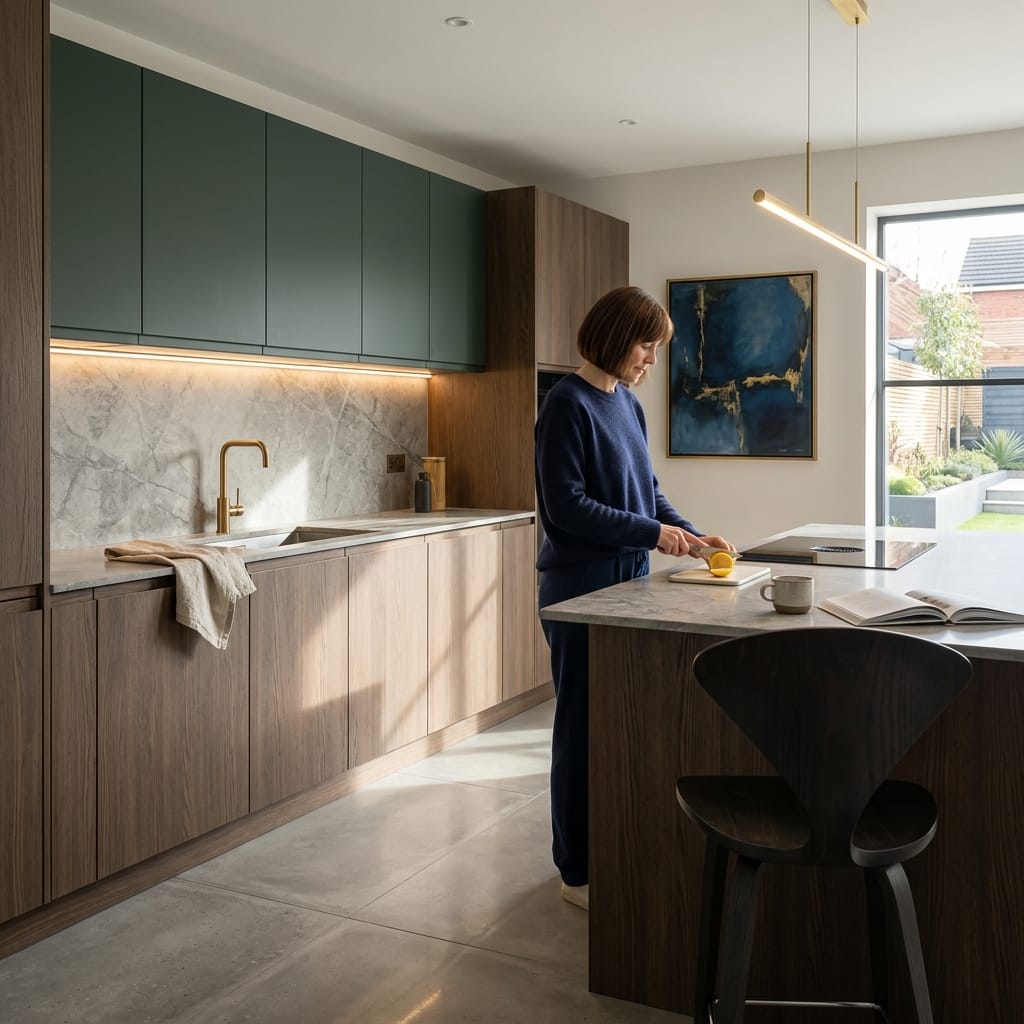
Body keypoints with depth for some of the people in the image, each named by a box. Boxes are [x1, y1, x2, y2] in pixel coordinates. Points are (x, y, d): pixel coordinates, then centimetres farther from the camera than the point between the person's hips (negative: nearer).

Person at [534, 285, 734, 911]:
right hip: (580, 591, -8)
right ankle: (580, 873, 15)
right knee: (585, 725, 1)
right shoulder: (568, 404, -13)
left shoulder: (627, 403, 11)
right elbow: (566, 506, -17)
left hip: (627, 581, 8)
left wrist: (689, 533, 3)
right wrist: (651, 532, -17)